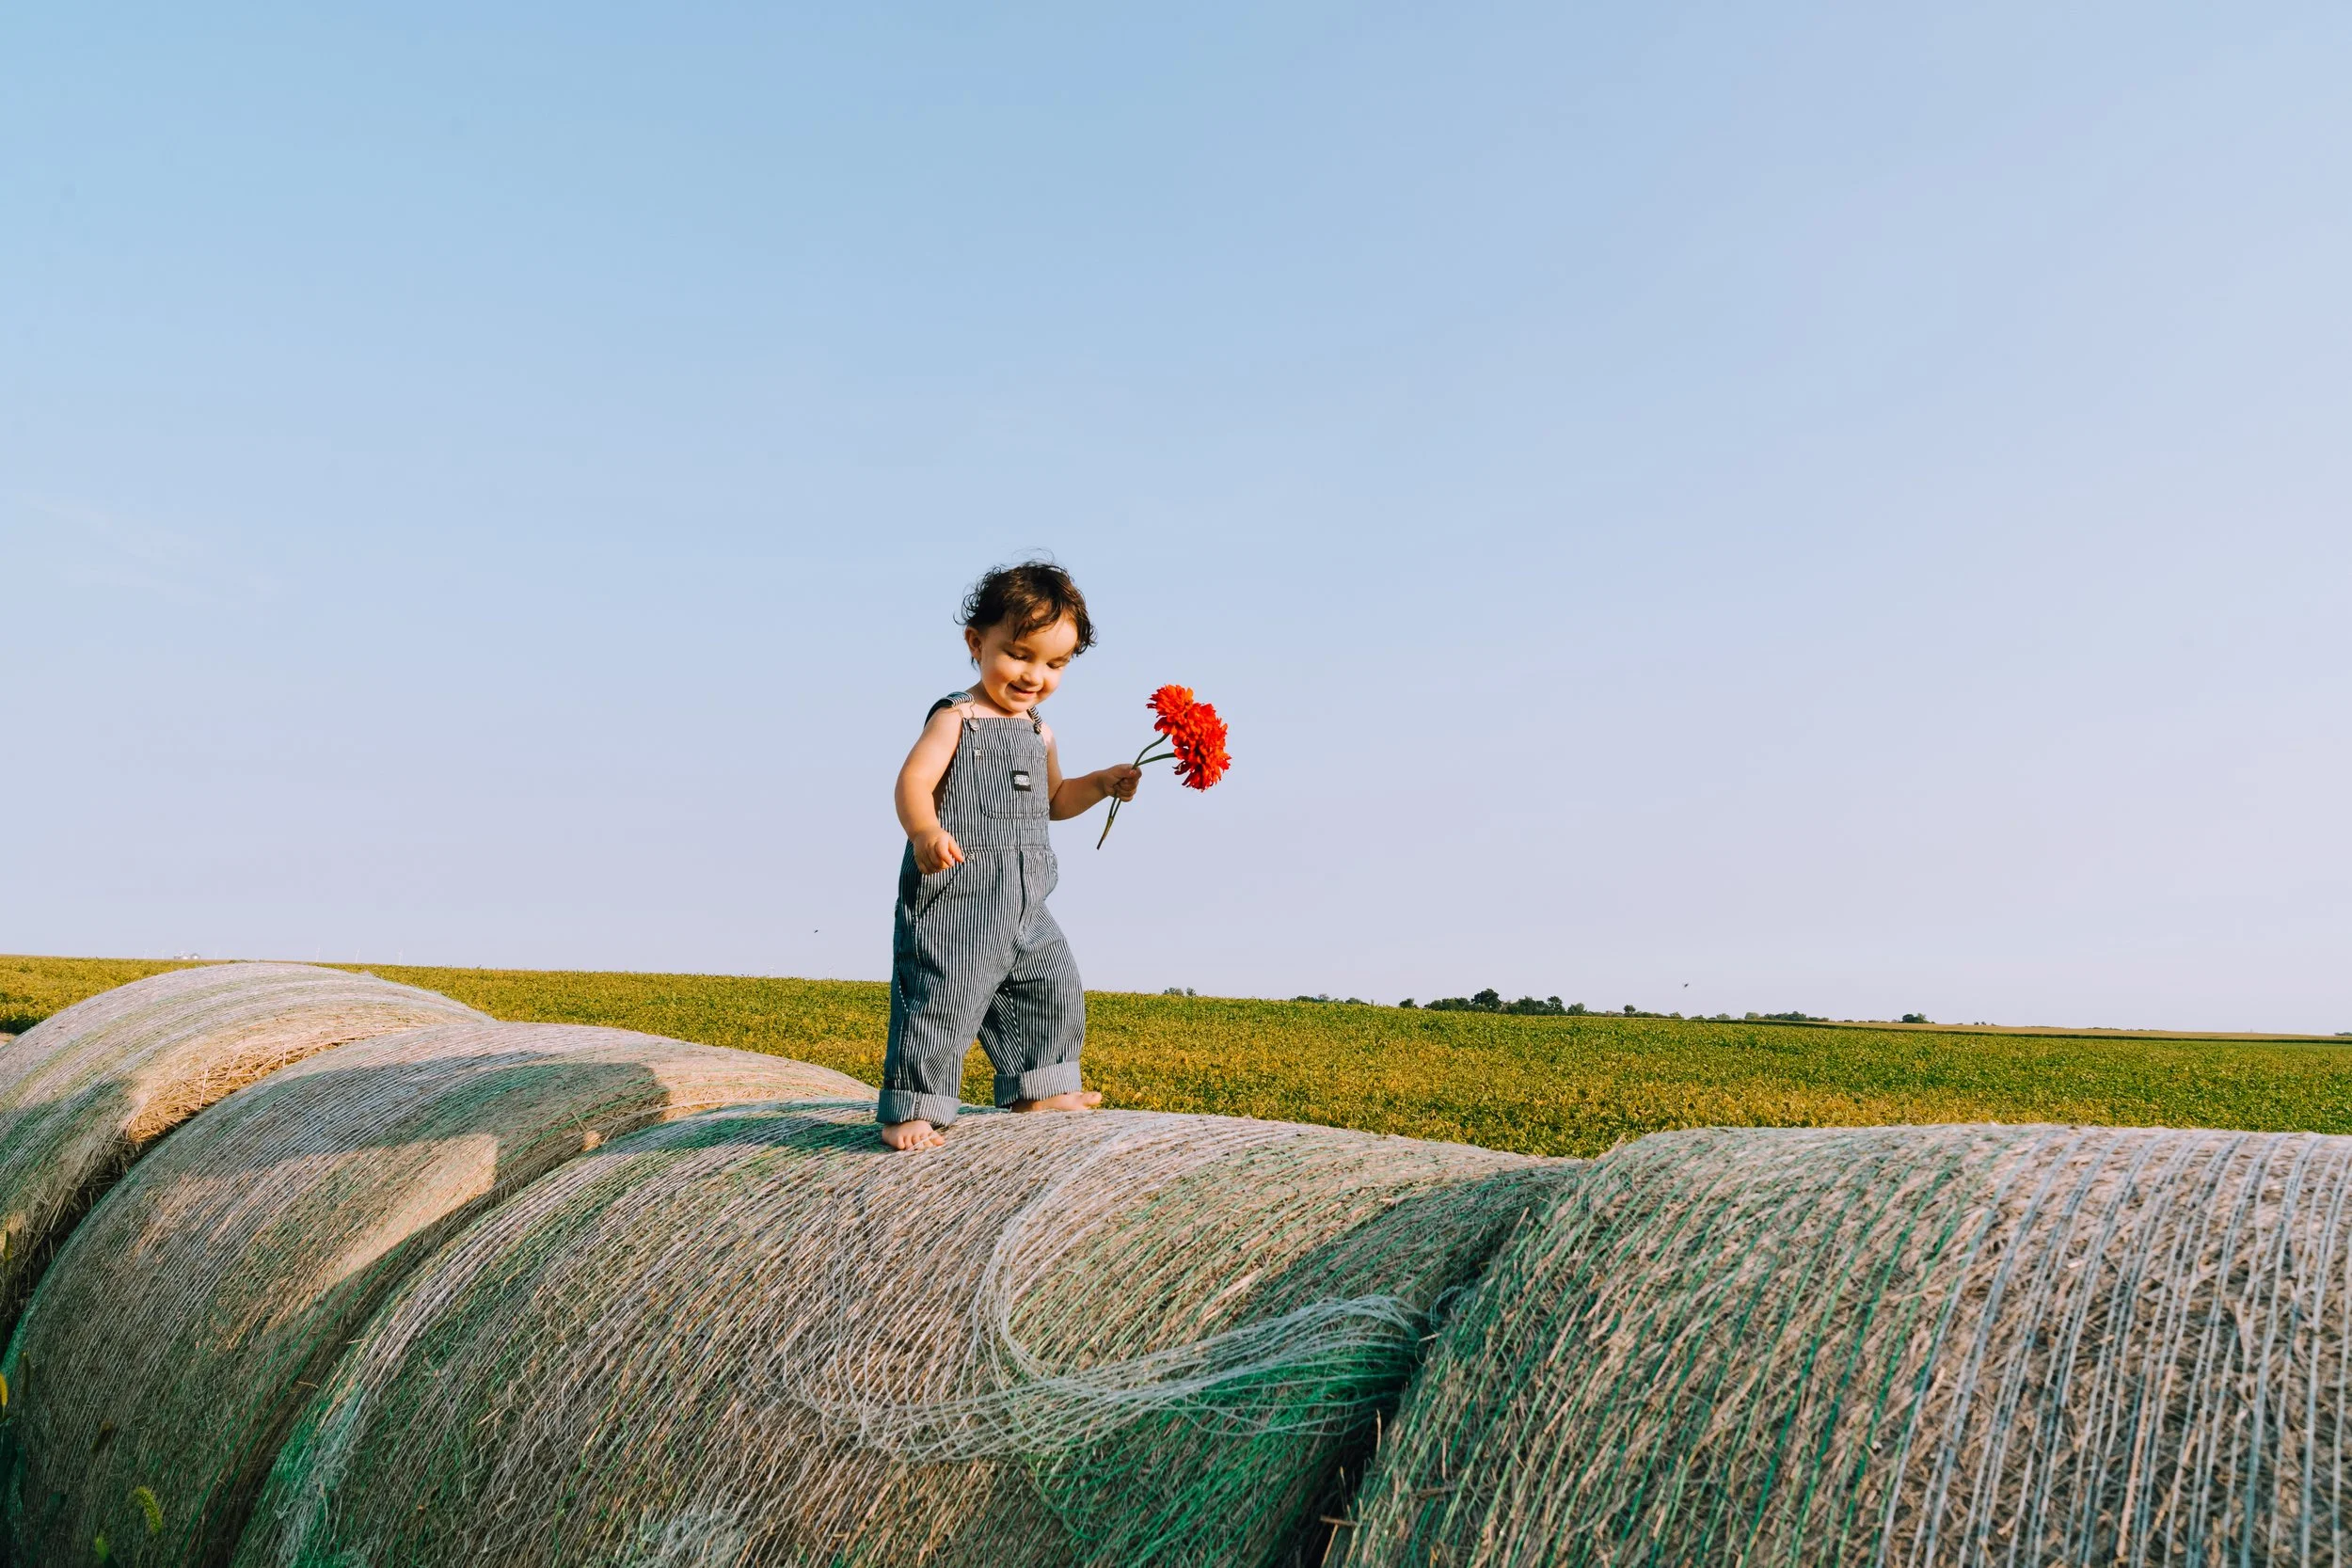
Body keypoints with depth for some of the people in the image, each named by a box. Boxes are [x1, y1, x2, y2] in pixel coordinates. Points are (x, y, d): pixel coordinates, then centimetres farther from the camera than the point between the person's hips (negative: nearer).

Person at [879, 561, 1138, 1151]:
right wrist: (926, 832, -40)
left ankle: (1036, 1088, 34)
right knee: (944, 997, -12)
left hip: (1025, 903, 8)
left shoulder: (1039, 733, 16)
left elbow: (1051, 801, 29)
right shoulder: (955, 718, -9)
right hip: (955, 889, -8)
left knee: (1054, 987, 16)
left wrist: (1100, 784, 12)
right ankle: (911, 1109, -1)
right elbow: (914, 781, -21)